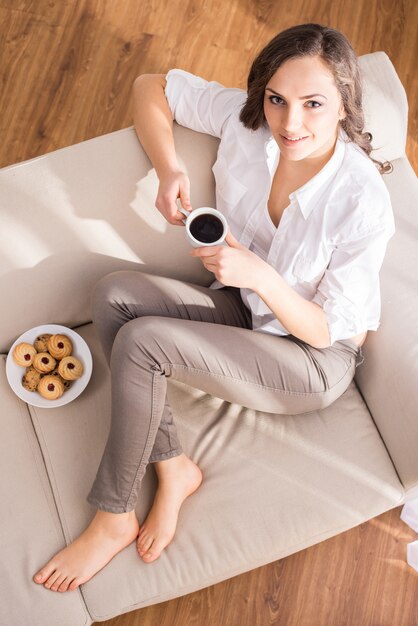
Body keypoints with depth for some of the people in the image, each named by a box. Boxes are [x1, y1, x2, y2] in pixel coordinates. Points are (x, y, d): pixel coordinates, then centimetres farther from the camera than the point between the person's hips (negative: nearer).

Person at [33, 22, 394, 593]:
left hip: (317, 360, -6)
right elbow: (151, 87, 0)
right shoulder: (245, 119, -15)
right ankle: (173, 468, -8)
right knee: (114, 294, -17)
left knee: (141, 341, -24)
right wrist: (169, 170, -16)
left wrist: (260, 275, -37)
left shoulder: (363, 203, -28)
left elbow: (326, 331, -20)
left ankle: (113, 518, -3)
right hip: (244, 308, 6)